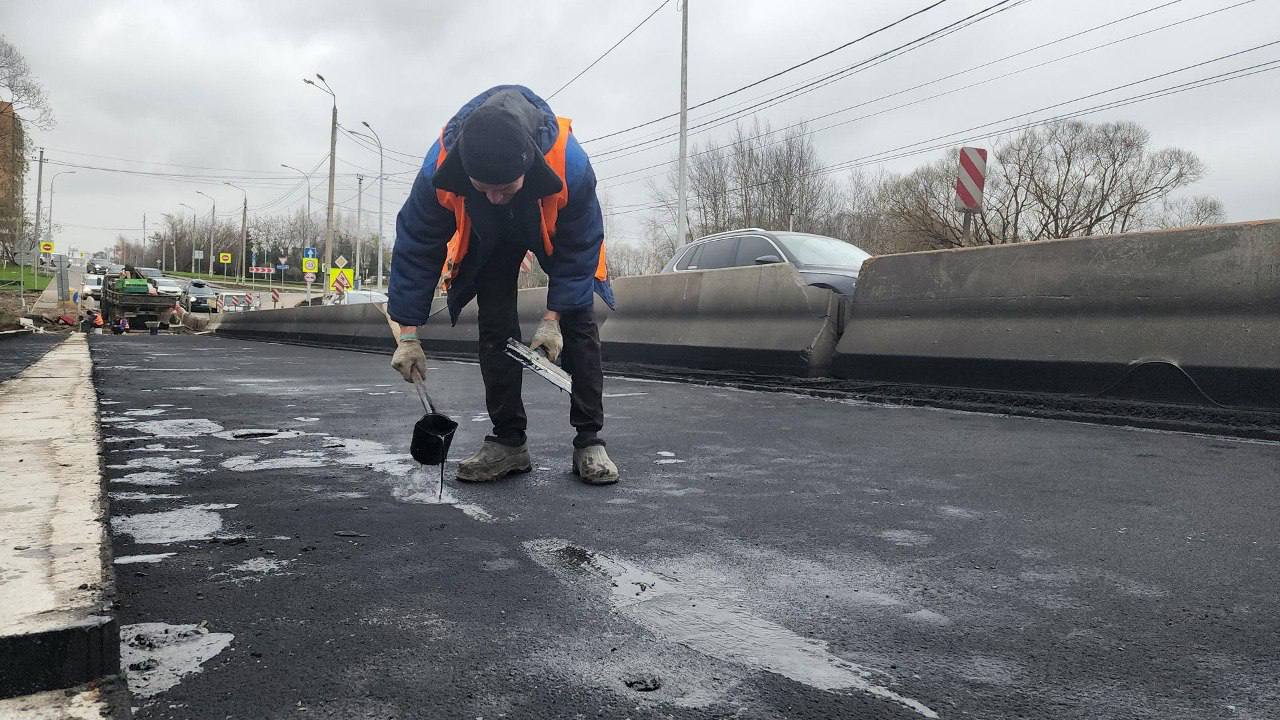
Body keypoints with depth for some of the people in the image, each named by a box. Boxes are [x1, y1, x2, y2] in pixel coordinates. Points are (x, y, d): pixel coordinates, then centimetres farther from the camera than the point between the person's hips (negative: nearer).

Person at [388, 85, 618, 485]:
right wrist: (408, 335, -24)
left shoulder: (569, 163, -43)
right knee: (495, 328, -5)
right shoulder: (440, 168, -38)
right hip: (488, 238, 2)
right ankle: (508, 442, 3)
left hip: (559, 231, -1)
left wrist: (554, 317, -25)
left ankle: (590, 442, -3)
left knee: (578, 324, -9)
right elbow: (415, 246, -25)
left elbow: (580, 246, -26)